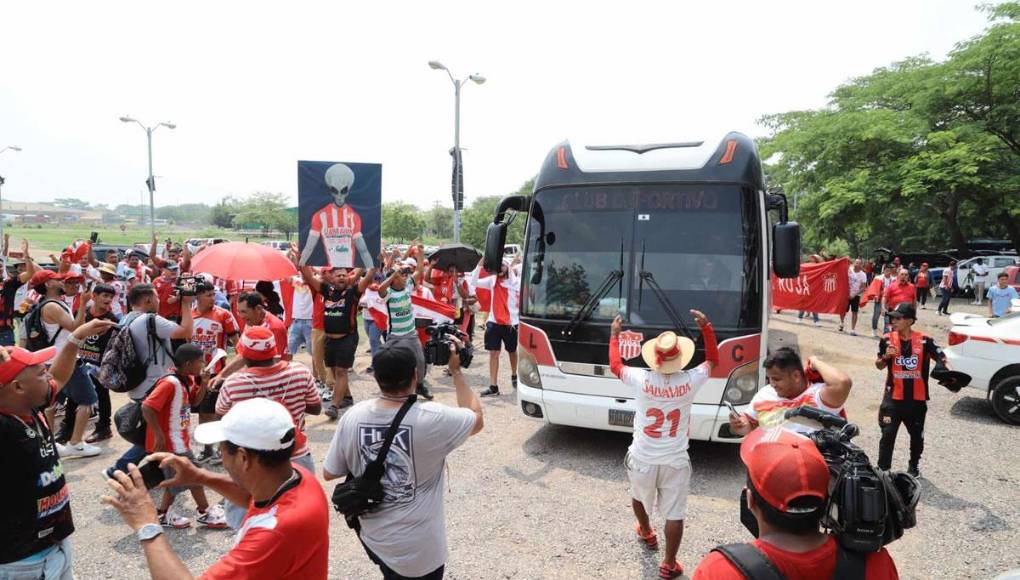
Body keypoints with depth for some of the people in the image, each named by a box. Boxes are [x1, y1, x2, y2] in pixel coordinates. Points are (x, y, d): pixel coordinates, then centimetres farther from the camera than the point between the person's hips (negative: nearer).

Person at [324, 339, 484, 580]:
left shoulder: (353, 416, -15)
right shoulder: (433, 419, -26)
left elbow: (329, 473, 0)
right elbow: (477, 419, -5)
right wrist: (456, 371, -1)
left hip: (372, 539, 4)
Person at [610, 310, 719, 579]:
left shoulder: (641, 379, -17)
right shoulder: (690, 381, -15)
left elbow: (615, 365, 4)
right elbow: (713, 359, 5)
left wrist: (615, 334, 14)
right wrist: (706, 327, 6)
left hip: (642, 459, 1)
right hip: (675, 462, -1)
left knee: (639, 496, 30)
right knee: (674, 514, 11)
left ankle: (646, 533, 53)